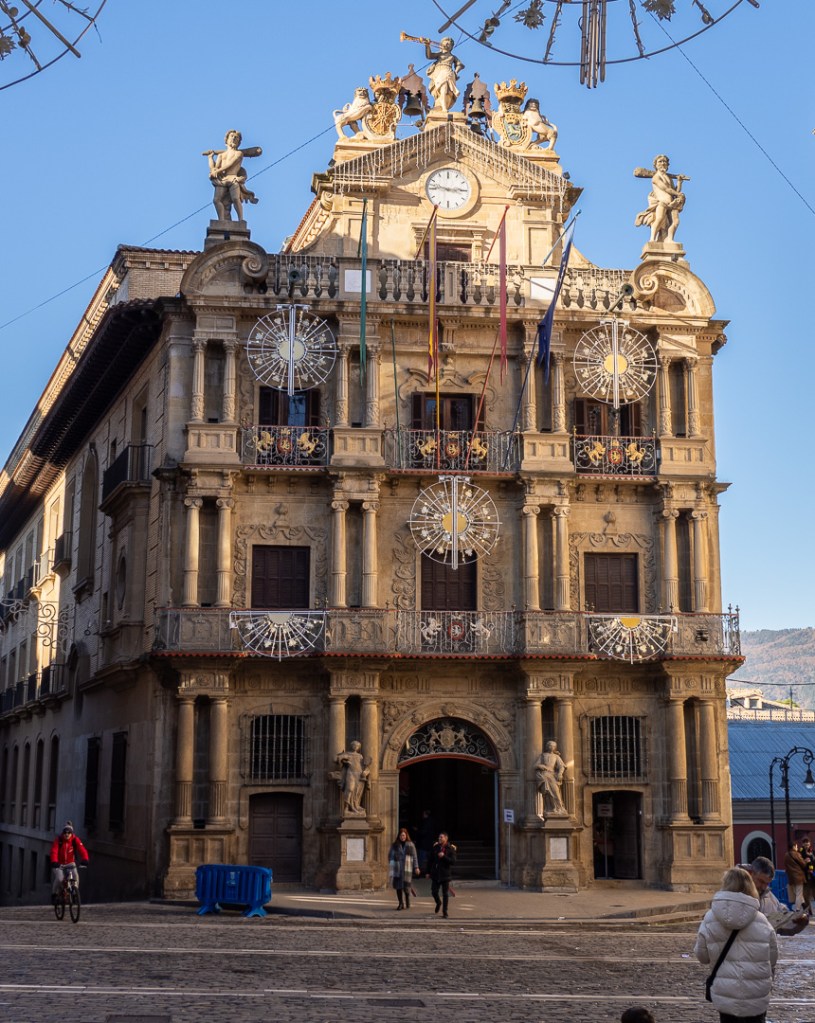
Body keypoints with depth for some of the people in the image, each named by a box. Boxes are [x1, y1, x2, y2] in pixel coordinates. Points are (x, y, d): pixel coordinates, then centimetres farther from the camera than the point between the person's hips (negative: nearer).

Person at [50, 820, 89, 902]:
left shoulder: (75, 840, -11)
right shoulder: (58, 840, -16)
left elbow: (82, 849, -23)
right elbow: (54, 852, -28)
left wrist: (85, 859, -42)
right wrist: (54, 862, -46)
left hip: (70, 864, 2)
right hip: (59, 864, -2)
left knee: (76, 877, -22)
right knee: (59, 879, -23)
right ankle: (54, 894, 3)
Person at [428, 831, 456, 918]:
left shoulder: (451, 849, -5)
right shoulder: (435, 848, 4)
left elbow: (453, 862, -13)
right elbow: (431, 860, 9)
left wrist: (444, 856, -23)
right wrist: (428, 872, 8)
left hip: (445, 875, -3)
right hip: (435, 874, 3)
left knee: (445, 894, 2)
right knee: (434, 892, 3)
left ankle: (445, 912, 11)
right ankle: (438, 903, 34)